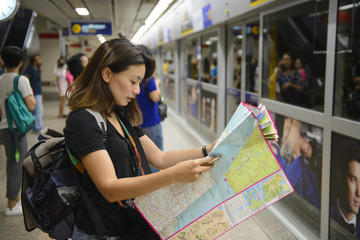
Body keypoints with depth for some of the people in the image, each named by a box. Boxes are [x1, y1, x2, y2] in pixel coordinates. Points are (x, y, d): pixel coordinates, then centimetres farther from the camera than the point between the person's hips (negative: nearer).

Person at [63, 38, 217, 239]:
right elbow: (110, 188, -22)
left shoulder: (122, 116, 11)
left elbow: (160, 158, 12)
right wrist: (172, 175, -32)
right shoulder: (83, 121, -14)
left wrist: (209, 151, 2)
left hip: (137, 223, 7)